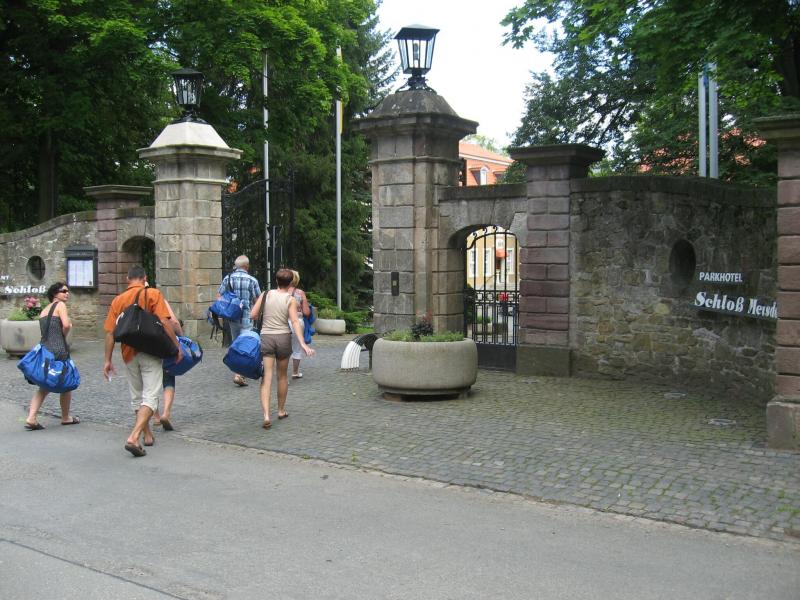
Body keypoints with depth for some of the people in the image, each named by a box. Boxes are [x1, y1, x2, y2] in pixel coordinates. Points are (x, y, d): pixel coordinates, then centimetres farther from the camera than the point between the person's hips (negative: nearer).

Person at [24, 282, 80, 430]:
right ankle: (65, 418, 24)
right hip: (59, 350, -7)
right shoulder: (60, 305, -4)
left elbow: (45, 331, 14)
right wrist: (63, 335, -1)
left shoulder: (44, 310, 19)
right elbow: (66, 324, -18)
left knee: (44, 386, 13)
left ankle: (31, 418, -3)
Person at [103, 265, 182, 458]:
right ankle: (133, 437, -21)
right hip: (150, 352, -4)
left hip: (129, 354, 4)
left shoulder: (118, 300, 6)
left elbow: (110, 333, 3)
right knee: (150, 398, -5)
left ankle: (147, 434, 31)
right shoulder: (152, 294, -4)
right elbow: (164, 322, -13)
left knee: (137, 397, 20)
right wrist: (177, 346, -6)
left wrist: (108, 360, 7)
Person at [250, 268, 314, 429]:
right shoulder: (291, 300, -2)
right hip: (283, 337, 0)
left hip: (266, 337, 0)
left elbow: (252, 315, -1)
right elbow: (295, 322, -13)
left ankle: (266, 415, -19)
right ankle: (281, 411, 30)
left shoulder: (266, 295, 2)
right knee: (282, 376, 17)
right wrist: (303, 344, -19)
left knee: (266, 377, -4)